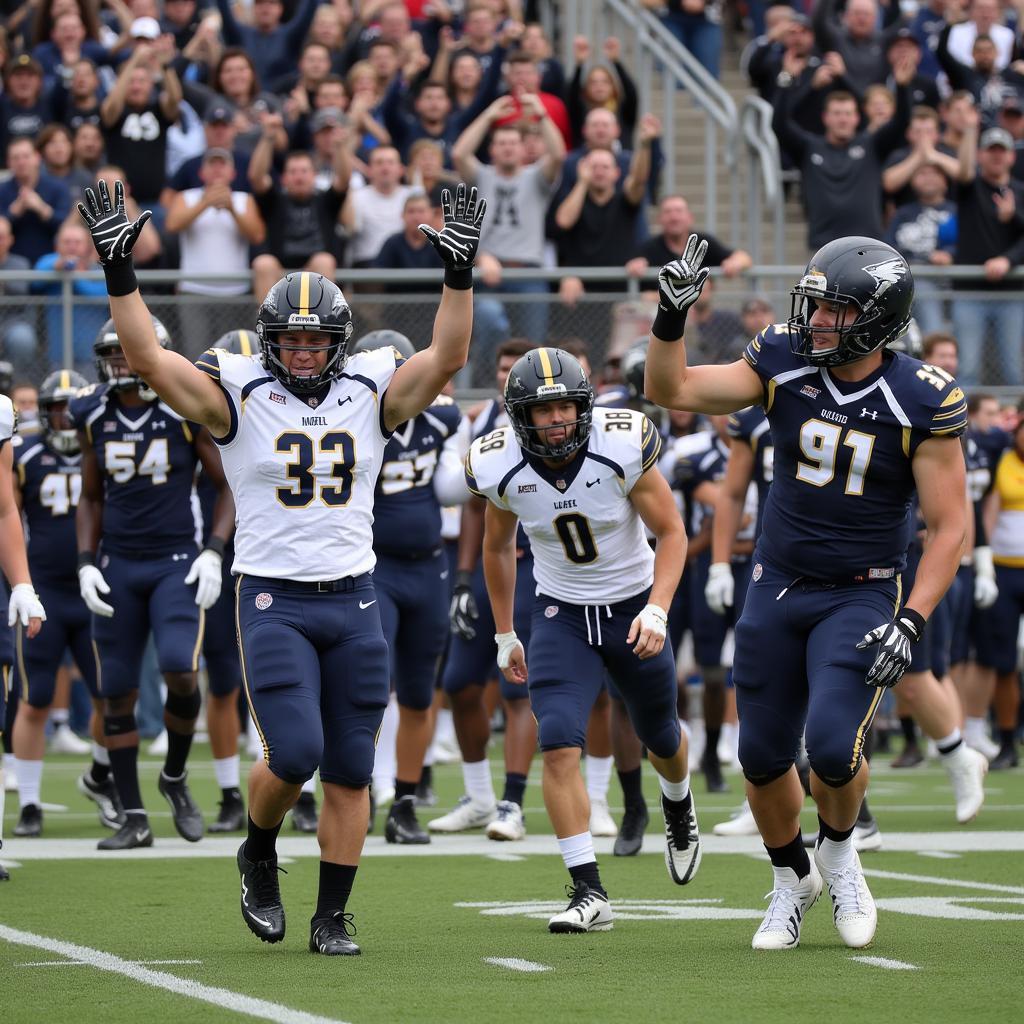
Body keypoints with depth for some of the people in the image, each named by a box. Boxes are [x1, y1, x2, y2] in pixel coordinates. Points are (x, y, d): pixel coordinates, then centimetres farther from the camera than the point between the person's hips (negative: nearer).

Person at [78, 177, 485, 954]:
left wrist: (459, 273, -14)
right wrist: (120, 272, -19)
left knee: (349, 772, 3)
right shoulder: (238, 397, -2)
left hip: (352, 600, 3)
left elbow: (447, 357, -4)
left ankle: (332, 916, 14)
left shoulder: (371, 394, 5)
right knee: (294, 755, -15)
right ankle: (259, 853, 16)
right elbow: (147, 358, -11)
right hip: (275, 601, -3)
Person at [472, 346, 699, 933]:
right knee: (559, 746, -18)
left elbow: (671, 533, -12)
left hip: (632, 606, 0)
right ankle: (590, 894, -15)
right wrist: (505, 635, 11)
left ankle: (679, 808, 55)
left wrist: (657, 611, -25)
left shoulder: (623, 447, -24)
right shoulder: (501, 466, -16)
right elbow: (499, 547, 5)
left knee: (661, 738, 19)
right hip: (561, 613, 1)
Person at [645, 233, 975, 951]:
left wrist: (911, 621, -21)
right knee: (763, 757, 6)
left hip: (861, 597, -3)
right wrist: (672, 316, -18)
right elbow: (671, 390, -1)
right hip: (778, 589, 4)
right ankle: (794, 877, 34)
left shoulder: (923, 401, -15)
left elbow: (950, 527, -12)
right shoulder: (785, 364, -6)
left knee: (833, 747, -20)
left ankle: (840, 849, 13)